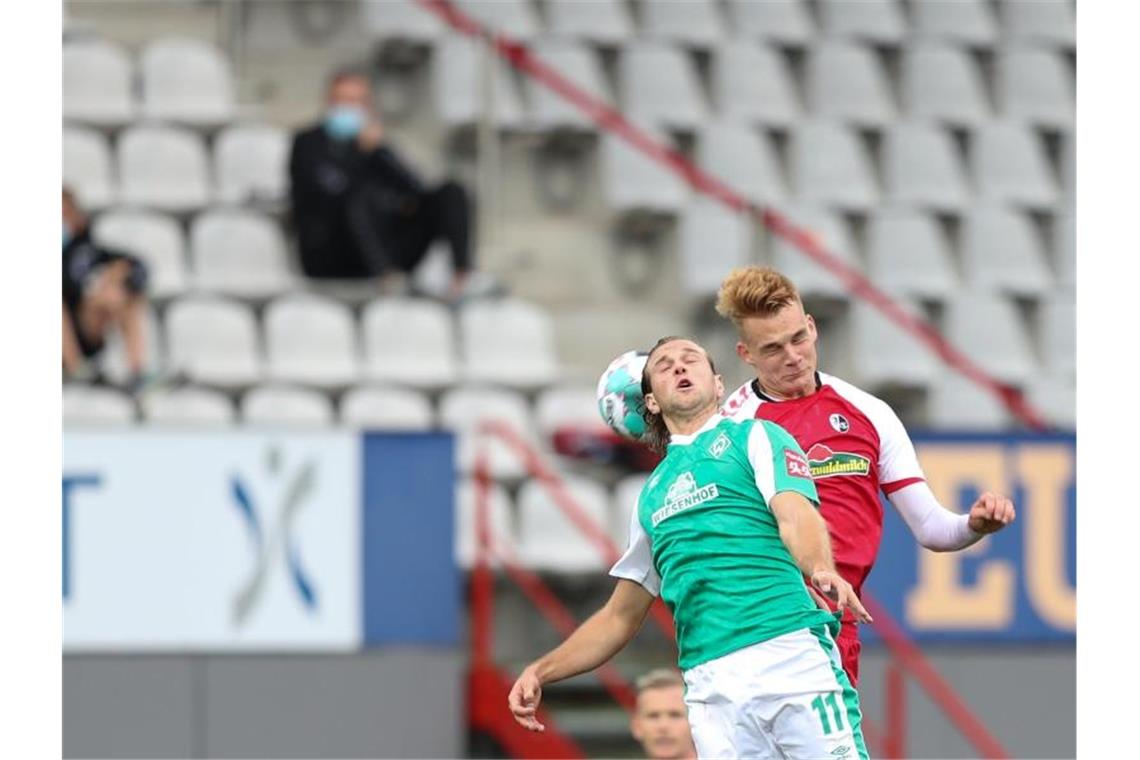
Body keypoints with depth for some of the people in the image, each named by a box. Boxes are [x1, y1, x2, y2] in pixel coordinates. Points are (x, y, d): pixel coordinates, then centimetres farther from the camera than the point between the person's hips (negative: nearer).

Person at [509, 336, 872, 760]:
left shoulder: (756, 436, 14)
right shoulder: (652, 494, 26)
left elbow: (796, 518, -6)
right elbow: (621, 617, 30)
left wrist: (821, 570, -28)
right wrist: (541, 672, 19)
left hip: (791, 658, -4)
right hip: (710, 685, 4)